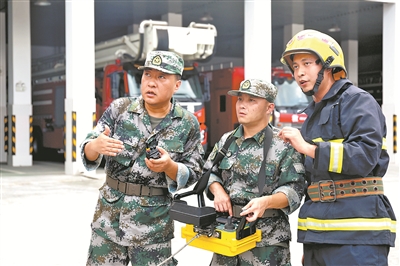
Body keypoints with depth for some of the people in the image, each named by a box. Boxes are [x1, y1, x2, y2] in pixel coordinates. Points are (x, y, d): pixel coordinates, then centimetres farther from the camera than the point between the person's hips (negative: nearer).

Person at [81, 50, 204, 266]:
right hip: (108, 217, 2)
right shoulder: (119, 109, -2)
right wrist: (96, 146, -26)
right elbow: (87, 153, -3)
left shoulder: (188, 124, -4)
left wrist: (168, 166, -21)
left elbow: (193, 173, -1)